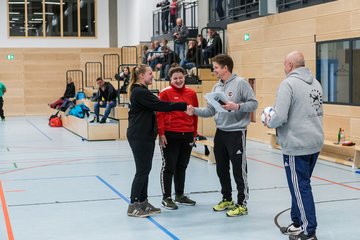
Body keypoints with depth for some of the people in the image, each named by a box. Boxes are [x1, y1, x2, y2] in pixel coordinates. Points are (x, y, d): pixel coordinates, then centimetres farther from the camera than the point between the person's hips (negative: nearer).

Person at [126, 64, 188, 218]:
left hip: (145, 135, 10)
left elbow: (155, 106, 14)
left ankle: (143, 202, 19)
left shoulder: (141, 91, 18)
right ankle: (133, 206, 0)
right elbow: (160, 106, -21)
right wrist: (183, 106, -20)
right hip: (139, 137, -10)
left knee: (145, 170, 12)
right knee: (142, 170, -6)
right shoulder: (139, 92, -16)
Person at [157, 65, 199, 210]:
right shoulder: (165, 93, -5)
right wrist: (161, 133, -13)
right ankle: (166, 198, 9)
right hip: (170, 135, -5)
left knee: (182, 167, 15)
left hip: (187, 135, 5)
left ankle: (180, 195, 27)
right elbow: (160, 114, -8)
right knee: (169, 167, 1)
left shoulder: (191, 93, 8)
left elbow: (195, 114, 13)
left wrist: (194, 133, 13)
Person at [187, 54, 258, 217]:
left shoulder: (240, 83, -10)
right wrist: (195, 111, -5)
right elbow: (210, 110, 9)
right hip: (220, 133, 7)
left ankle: (242, 204, 10)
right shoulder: (216, 87, 10)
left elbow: (253, 103, -12)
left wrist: (237, 107, -25)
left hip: (236, 133, -7)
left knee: (239, 170, 0)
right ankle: (227, 200, 30)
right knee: (221, 169, 15)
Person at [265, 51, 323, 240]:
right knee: (300, 185, 19)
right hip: (315, 142, 8)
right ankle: (298, 224, 29)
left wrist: (269, 121, 0)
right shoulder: (315, 83, 11)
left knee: (300, 188, 0)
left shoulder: (288, 83, -14)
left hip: (296, 146, -8)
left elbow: (279, 117, -20)